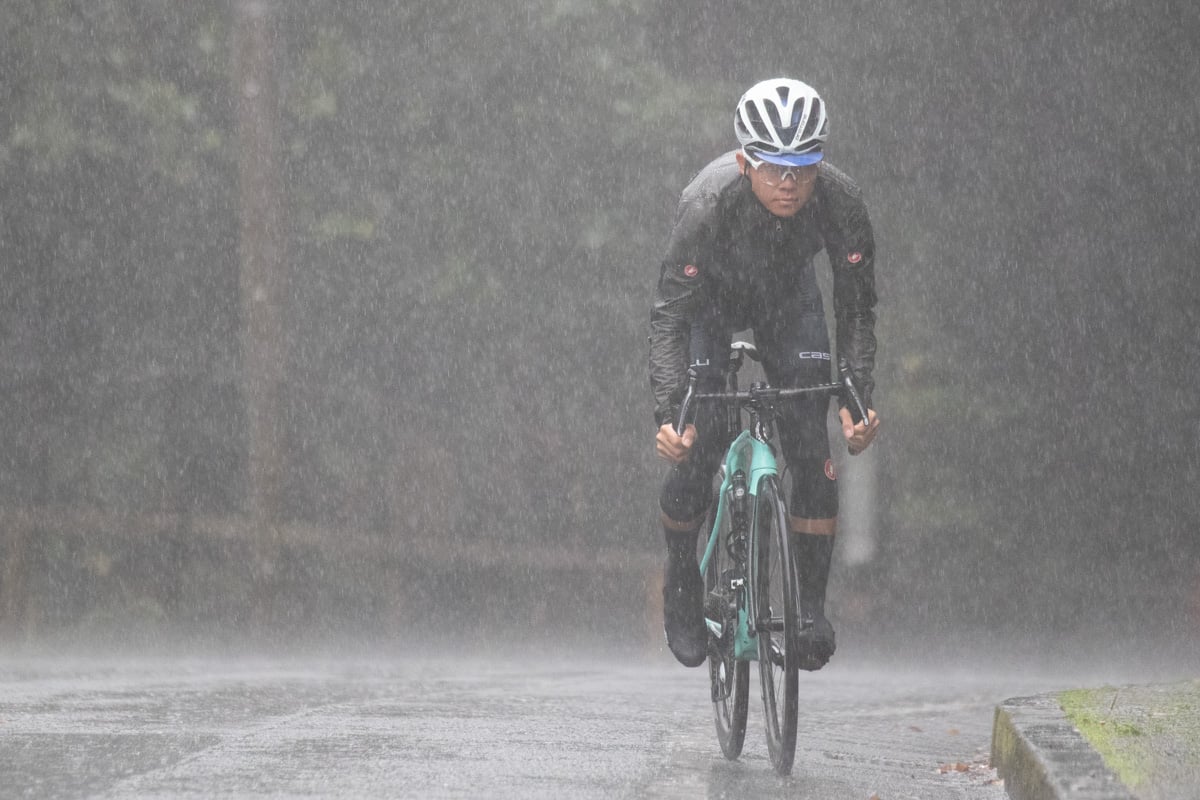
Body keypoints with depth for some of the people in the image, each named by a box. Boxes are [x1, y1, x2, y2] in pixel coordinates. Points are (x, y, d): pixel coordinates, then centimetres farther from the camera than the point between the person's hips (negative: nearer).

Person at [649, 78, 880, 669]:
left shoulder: (841, 202, -32)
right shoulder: (708, 204, -38)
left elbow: (856, 307, -22)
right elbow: (669, 315, -34)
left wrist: (858, 398, -35)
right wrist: (667, 414, -46)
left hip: (788, 296, 2)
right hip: (712, 297, -2)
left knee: (812, 452, -13)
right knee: (695, 449, -12)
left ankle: (811, 603, -3)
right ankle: (683, 583, 14)